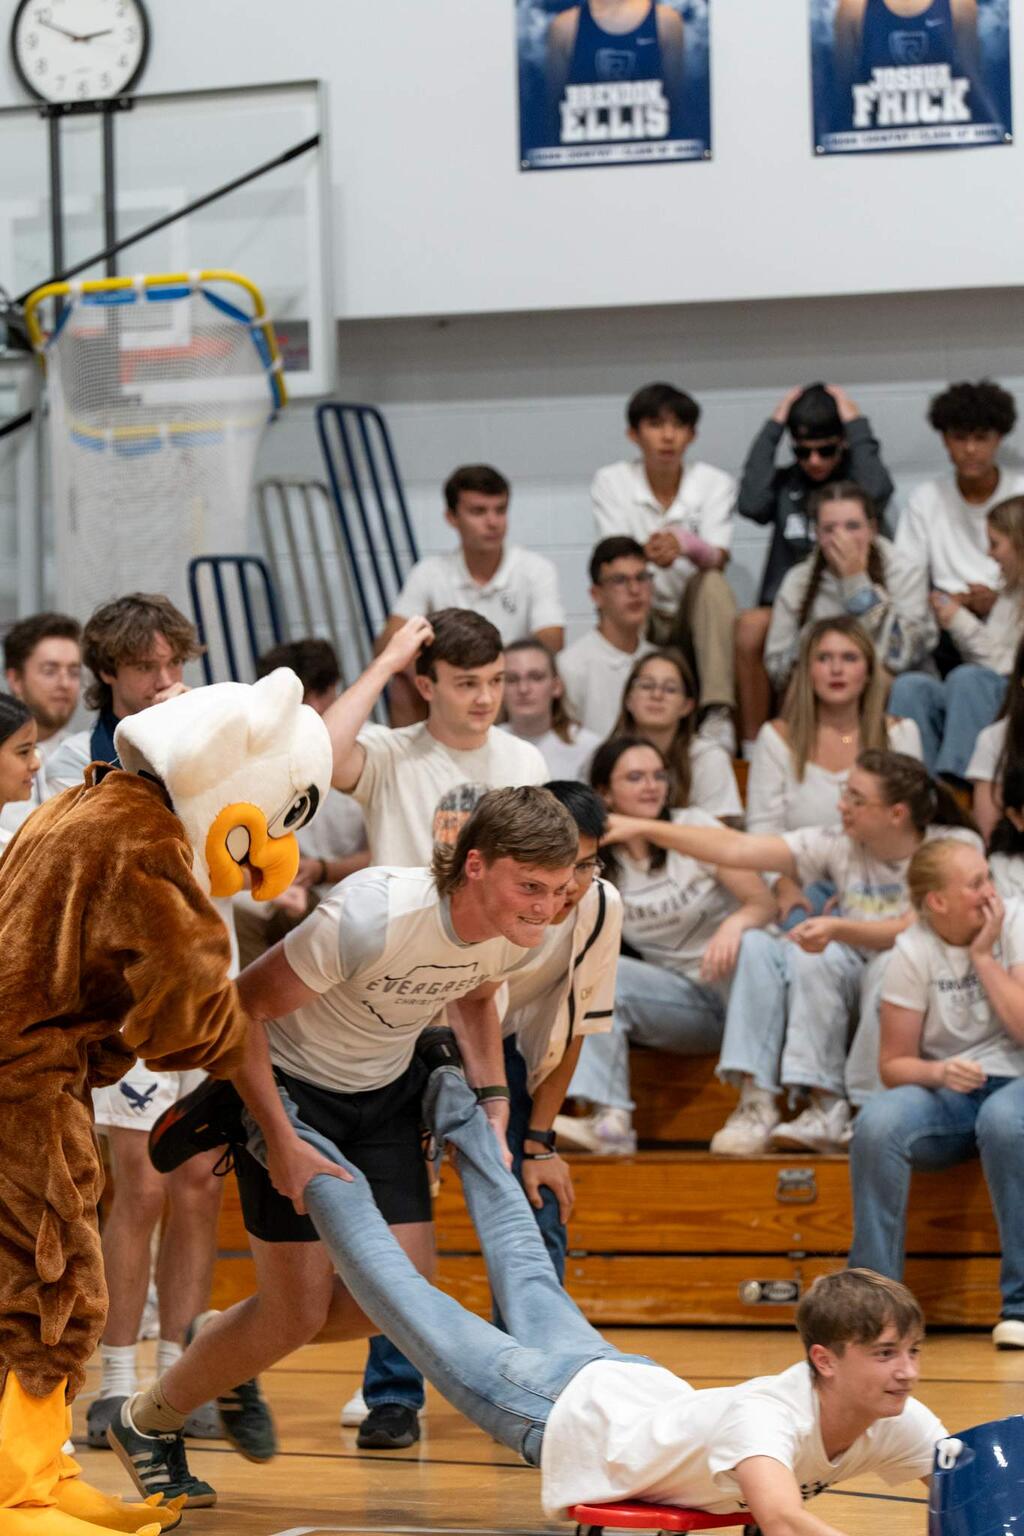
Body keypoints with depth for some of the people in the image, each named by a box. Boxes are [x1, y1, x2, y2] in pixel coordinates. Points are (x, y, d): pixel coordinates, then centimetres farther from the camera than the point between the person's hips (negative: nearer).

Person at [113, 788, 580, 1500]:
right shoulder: (371, 917, -36)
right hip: (292, 1081, -6)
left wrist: (492, 1106, -1)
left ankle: (225, 1345, 25)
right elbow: (239, 1010, -26)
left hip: (386, 1091, 6)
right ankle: (147, 1422, 20)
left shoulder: (523, 932, -14)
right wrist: (281, 1143, -27)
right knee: (298, 1311, -6)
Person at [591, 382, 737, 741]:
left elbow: (718, 559, -18)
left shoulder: (715, 483, -2)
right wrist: (646, 554, -38)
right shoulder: (611, 482, -1)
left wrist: (686, 544, -42)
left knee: (712, 583, -32)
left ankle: (719, 713, -41)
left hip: (693, 617, 0)